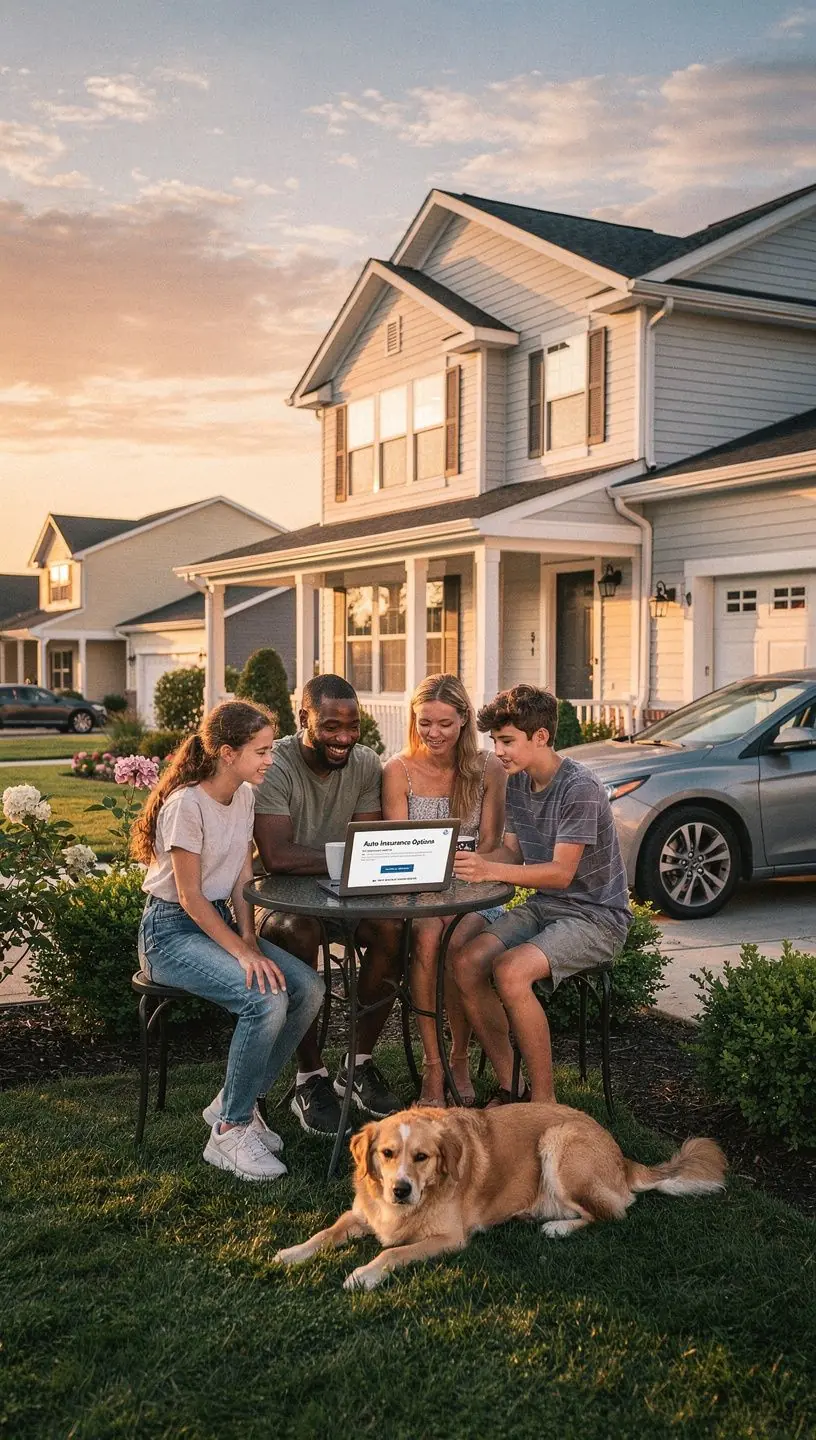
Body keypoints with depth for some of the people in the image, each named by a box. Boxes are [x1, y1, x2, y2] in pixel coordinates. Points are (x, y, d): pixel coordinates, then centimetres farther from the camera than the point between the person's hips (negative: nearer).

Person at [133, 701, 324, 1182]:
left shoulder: (245, 796, 5)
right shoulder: (187, 805, -20)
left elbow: (241, 882, 5)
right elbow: (190, 898, -18)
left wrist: (249, 939, -9)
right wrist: (241, 952, -21)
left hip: (220, 921, 8)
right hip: (172, 931, -8)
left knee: (308, 989, -14)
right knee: (266, 1000, -29)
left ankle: (237, 1102, 3)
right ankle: (230, 1131, -12)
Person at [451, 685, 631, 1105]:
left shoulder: (580, 789, -20)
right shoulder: (517, 783, 7)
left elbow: (561, 872, -25)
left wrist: (491, 871, -36)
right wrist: (470, 861, -8)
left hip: (596, 916, -8)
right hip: (543, 906, 8)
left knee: (510, 971, -31)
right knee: (465, 963, -15)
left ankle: (544, 1100, -15)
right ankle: (508, 1087, -3)